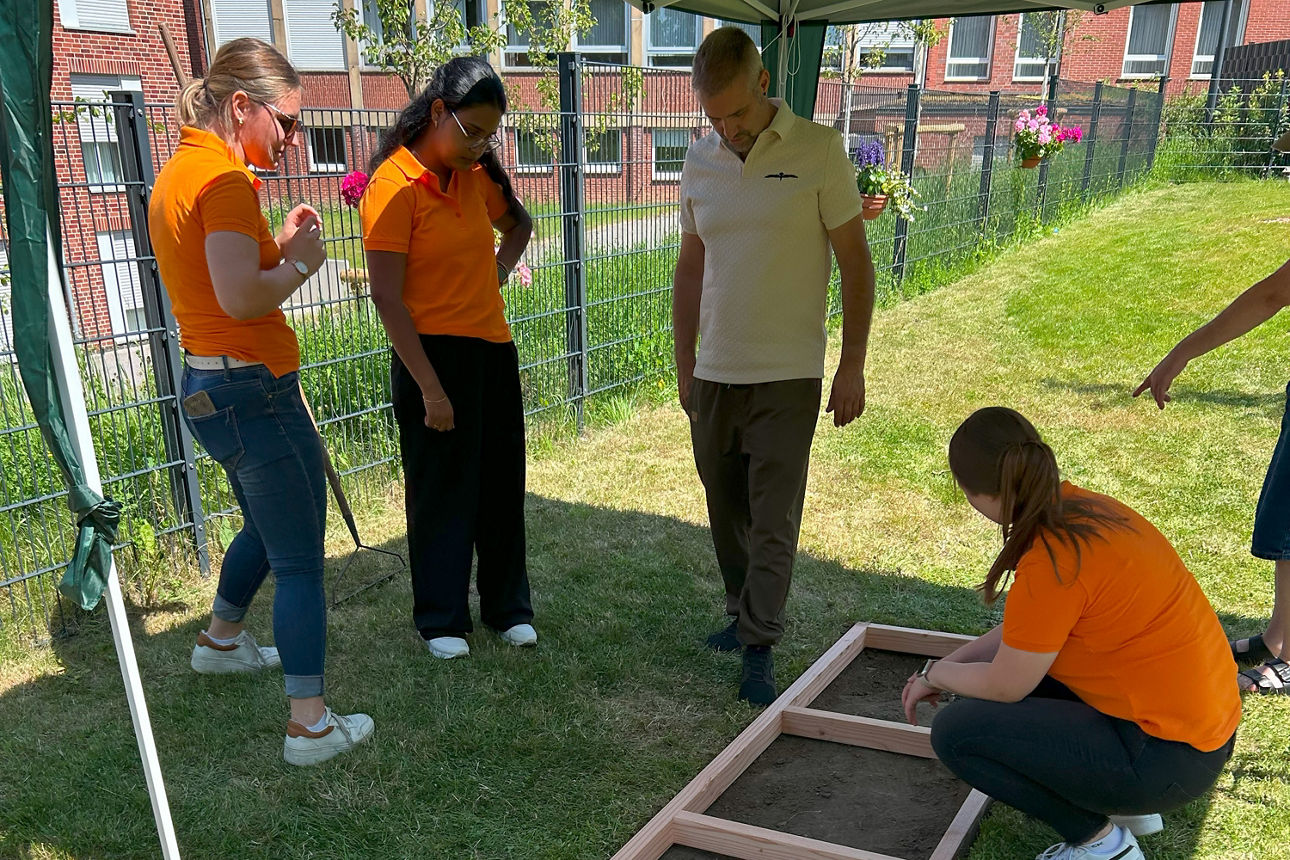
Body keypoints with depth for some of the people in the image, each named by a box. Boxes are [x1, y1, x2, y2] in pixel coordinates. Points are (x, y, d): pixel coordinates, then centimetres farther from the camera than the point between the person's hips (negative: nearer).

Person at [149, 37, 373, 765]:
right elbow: (240, 298, -27)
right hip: (254, 392, -10)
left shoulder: (179, 172, 13)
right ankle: (312, 724, 6)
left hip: (210, 386, 10)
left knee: (268, 525, 30)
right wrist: (300, 263, -11)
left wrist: (278, 245, 8)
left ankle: (223, 639, 50)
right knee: (300, 561, -2)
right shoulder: (224, 180, -18)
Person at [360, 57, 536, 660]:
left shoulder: (474, 175, 8)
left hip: (494, 350, 7)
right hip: (433, 354, -6)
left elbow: (519, 224, 29)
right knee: (441, 490, 4)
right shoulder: (394, 186, -12)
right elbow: (387, 298, -16)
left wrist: (497, 272, 10)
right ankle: (442, 620, 21)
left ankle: (508, 607, 27)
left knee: (502, 485, 12)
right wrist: (430, 389, -18)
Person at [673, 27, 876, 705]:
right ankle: (741, 614, 33)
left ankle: (760, 650, 10)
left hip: (787, 375, -4)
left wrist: (852, 367, -7)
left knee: (773, 521, -2)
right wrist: (683, 365, 13)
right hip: (714, 372, 5)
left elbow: (855, 262, -4)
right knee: (726, 509, 14)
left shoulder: (818, 152, -7)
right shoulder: (700, 160, 6)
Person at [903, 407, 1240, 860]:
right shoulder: (1081, 507, -1)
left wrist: (935, 674, 4)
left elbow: (1003, 687, -14)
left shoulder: (1052, 561, -27)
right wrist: (953, 661, 13)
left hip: (1170, 755, -9)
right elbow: (1023, 630, 12)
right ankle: (1125, 803, 20)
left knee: (956, 733, -8)